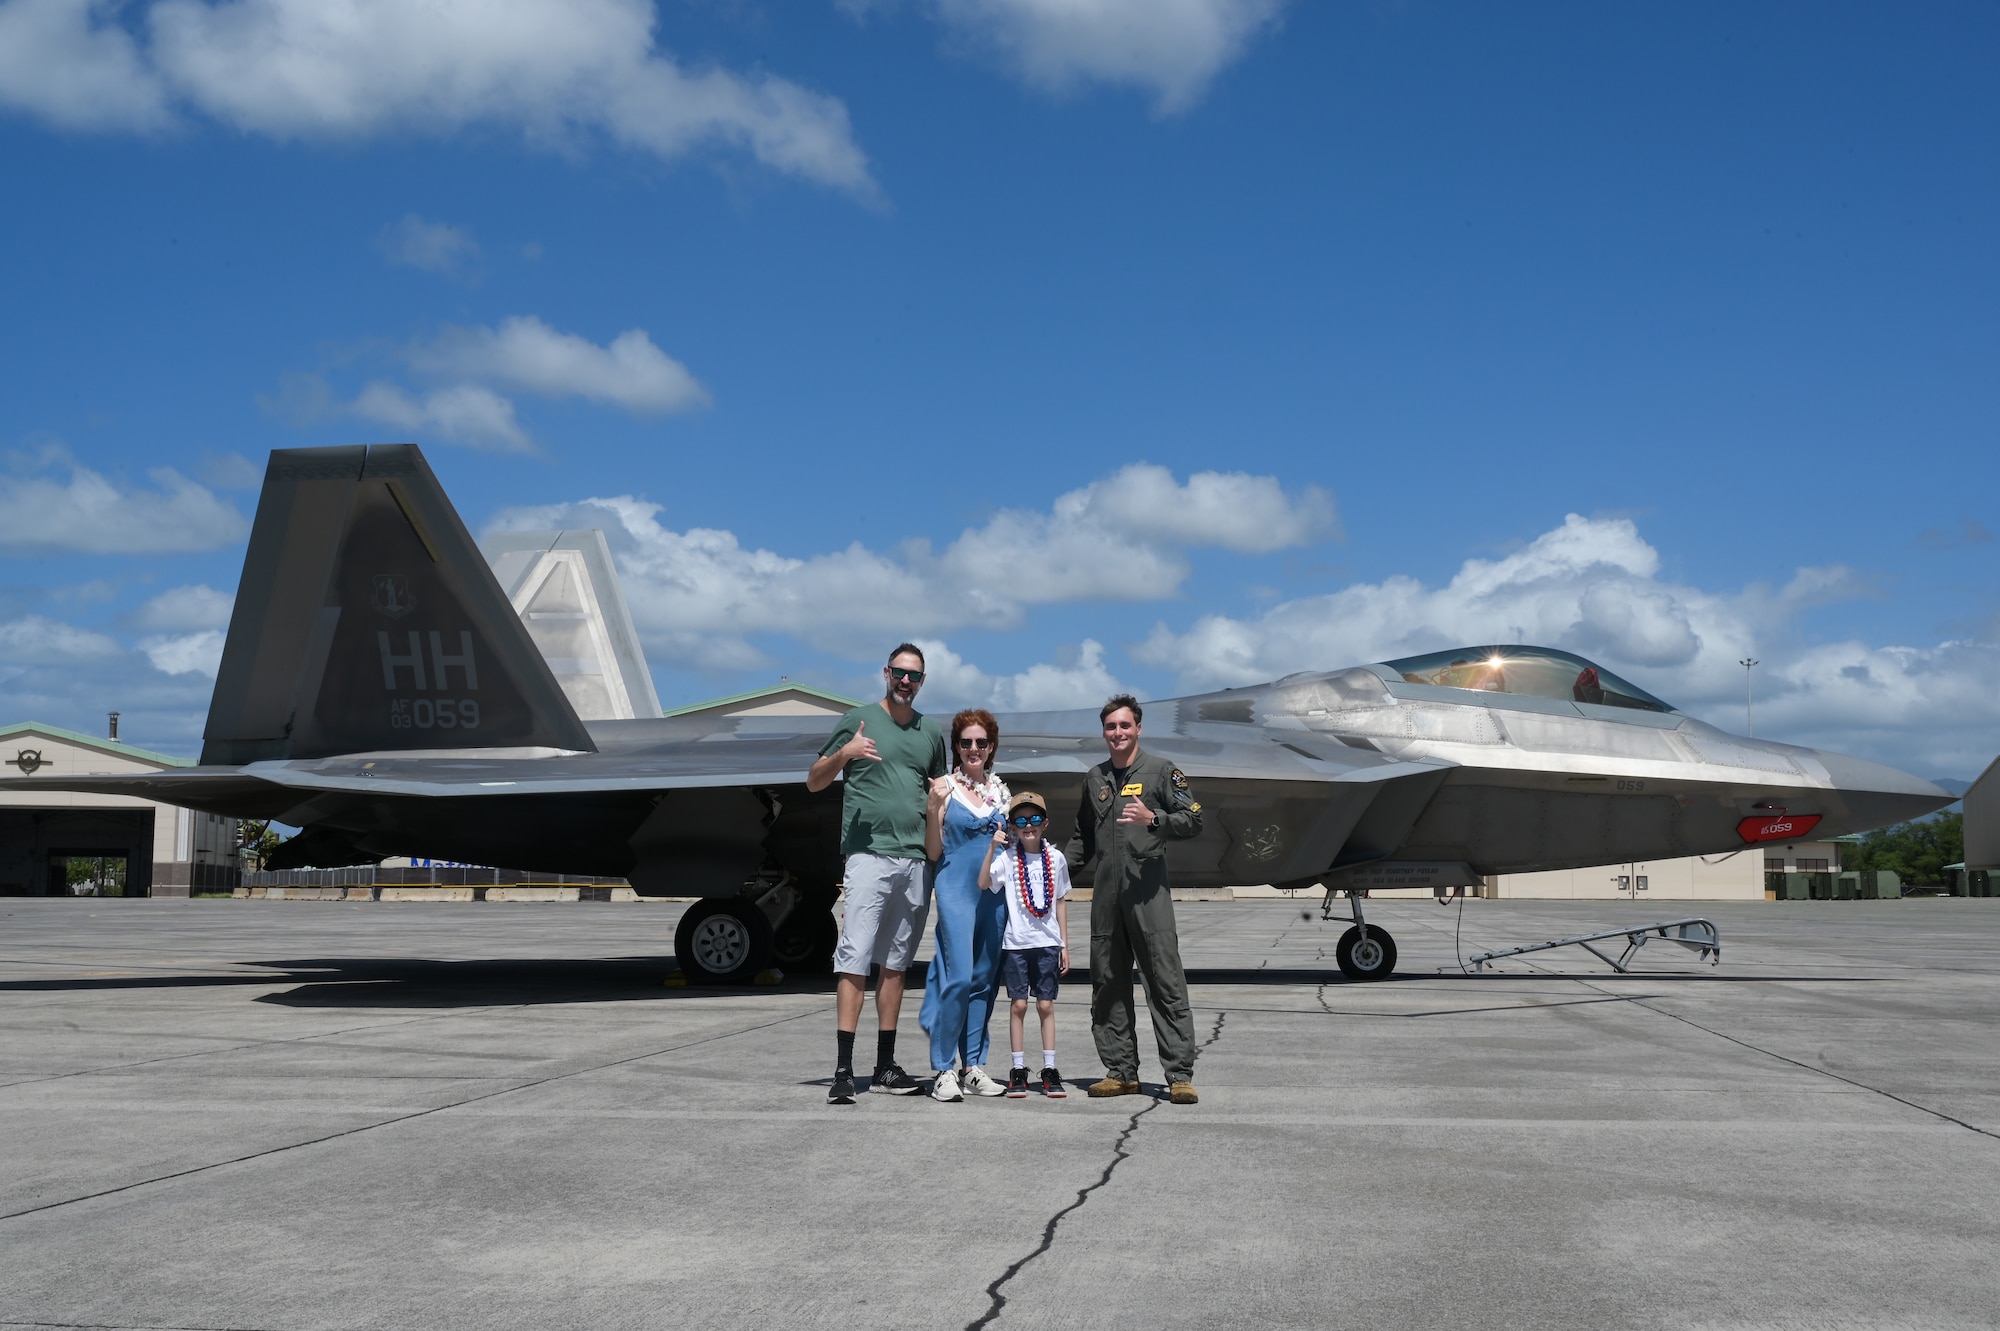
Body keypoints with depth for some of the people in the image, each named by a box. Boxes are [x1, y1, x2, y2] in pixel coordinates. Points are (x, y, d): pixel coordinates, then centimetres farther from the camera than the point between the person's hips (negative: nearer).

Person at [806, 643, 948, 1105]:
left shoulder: (932, 733, 16)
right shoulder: (858, 720, 4)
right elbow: (814, 782, 5)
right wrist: (844, 753, -14)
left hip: (917, 860, 5)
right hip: (870, 854, -5)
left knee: (895, 964, 9)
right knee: (855, 959, -10)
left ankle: (885, 1066, 15)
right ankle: (843, 1070, -11)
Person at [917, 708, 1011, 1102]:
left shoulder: (1000, 789, 12)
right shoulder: (944, 787, -2)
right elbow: (933, 852, -4)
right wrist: (934, 807, -16)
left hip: (996, 890, 5)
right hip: (956, 888, -5)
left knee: (984, 980, 7)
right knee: (958, 977, -14)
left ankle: (974, 1066, 15)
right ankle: (943, 1070, -7)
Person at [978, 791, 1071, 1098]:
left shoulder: (1056, 860, 6)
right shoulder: (1007, 859, -1)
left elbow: (1060, 902, 11)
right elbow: (983, 884, -17)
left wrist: (1064, 944, 10)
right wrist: (992, 849, -22)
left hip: (1048, 942, 1)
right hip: (1016, 942, -1)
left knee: (1046, 1004, 2)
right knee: (1019, 1004, 1)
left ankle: (1049, 1070, 7)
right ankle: (1018, 1070, 8)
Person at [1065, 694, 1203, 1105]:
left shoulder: (1160, 771, 5)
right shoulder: (1095, 779, 19)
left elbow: (1194, 820, -2)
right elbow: (1083, 837, 27)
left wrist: (1153, 819, -16)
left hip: (1148, 890, -5)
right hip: (1105, 893, 5)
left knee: (1166, 983, -8)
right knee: (1108, 985, 5)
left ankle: (1180, 1075, -8)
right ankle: (1121, 1071, 12)